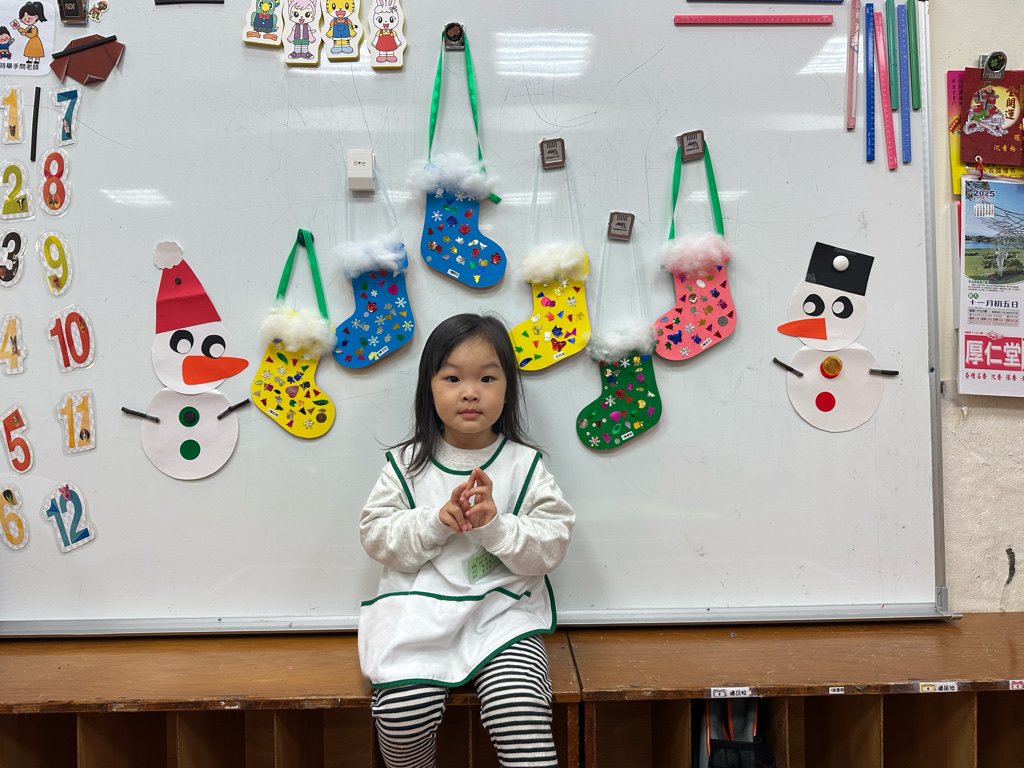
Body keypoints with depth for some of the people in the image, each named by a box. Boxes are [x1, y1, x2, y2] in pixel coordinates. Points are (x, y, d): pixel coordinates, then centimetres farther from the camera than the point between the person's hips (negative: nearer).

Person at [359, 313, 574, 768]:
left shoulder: (525, 465, 1)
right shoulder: (407, 463, 4)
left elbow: (552, 547, -4)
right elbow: (375, 536, 0)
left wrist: (494, 524, -20)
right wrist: (437, 521, -15)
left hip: (503, 611, 0)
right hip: (421, 611, 1)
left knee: (521, 717, -24)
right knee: (402, 715, -18)